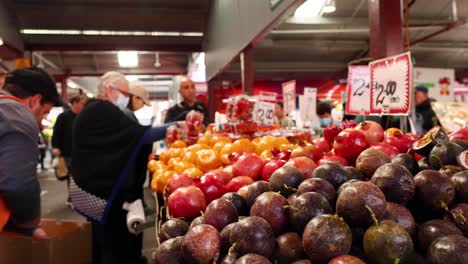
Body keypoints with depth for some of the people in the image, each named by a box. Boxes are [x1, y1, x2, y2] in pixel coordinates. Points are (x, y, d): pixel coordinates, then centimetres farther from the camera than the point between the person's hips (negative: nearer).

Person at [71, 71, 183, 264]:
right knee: (114, 247, -2)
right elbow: (139, 134, -24)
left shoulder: (93, 111, 16)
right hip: (102, 191, -11)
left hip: (92, 188, 11)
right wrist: (173, 127, -18)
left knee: (103, 244, 20)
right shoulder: (104, 111, -17)